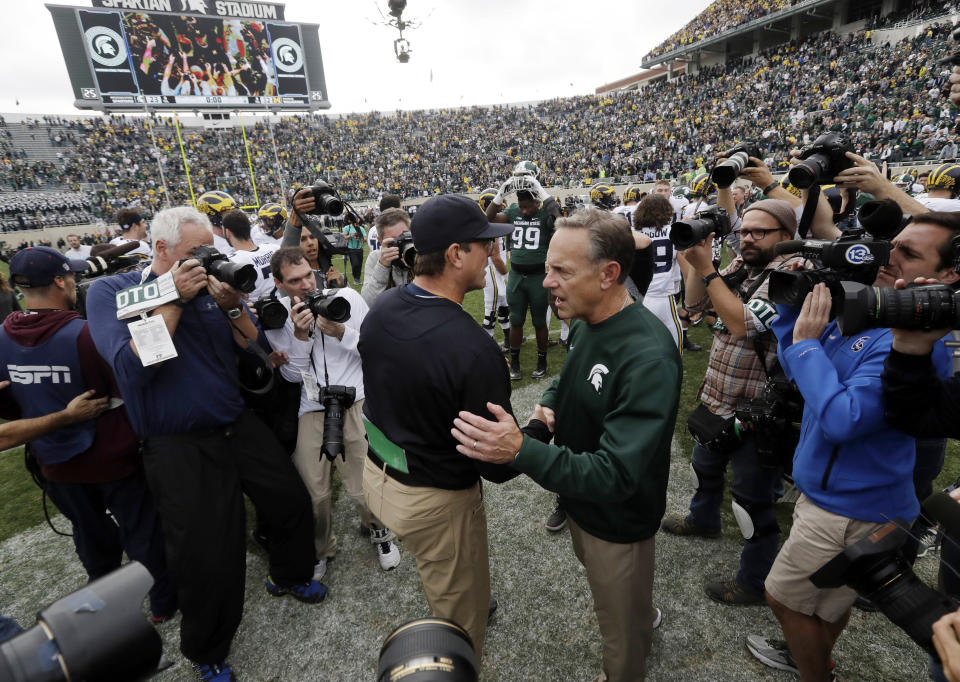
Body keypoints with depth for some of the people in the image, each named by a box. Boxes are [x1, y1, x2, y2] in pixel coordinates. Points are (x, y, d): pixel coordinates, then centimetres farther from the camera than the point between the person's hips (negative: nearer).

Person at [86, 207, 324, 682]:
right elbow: (133, 368, -22)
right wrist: (174, 298, -22)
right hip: (179, 450, -4)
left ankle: (289, 577, 48)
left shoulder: (212, 285, 2)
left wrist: (232, 304, -15)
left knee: (293, 503, 16)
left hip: (239, 428, 5)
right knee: (206, 558, 7)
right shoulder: (110, 292, -8)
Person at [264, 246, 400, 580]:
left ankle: (379, 529, 34)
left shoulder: (346, 297, 0)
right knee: (314, 492, 6)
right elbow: (292, 375, 0)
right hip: (312, 410, 2)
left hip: (357, 402, -1)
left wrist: (341, 332, -16)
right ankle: (320, 548, 37)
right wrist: (300, 335, -13)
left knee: (364, 489, -1)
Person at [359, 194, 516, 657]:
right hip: (434, 501, -8)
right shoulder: (474, 348, -32)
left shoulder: (381, 307, -8)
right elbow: (498, 466, -23)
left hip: (375, 474, 8)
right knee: (462, 611, 19)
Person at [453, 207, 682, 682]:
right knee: (595, 571, 36)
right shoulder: (585, 323, -7)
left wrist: (522, 451, -45)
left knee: (620, 628, 21)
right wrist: (548, 405, -9)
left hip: (617, 521, -8)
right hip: (578, 497, 8)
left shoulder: (649, 358, -34)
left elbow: (615, 475, -35)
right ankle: (646, 616, 66)